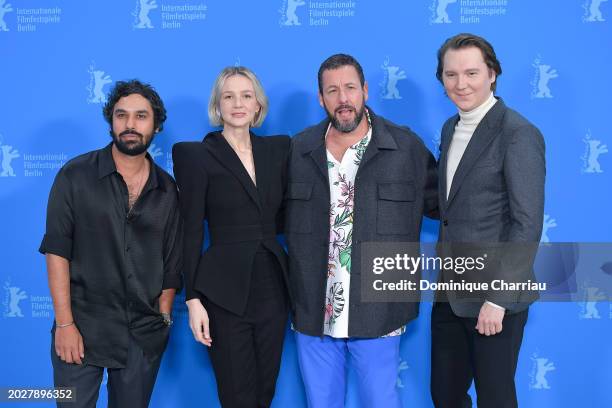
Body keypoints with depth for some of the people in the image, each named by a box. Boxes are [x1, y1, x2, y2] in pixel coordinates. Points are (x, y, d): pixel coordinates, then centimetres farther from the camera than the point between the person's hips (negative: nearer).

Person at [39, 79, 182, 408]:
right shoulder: (75, 175, -3)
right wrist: (64, 323, -12)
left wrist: (164, 318, 5)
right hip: (84, 327, -2)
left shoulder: (167, 190, 6)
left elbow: (171, 261, 9)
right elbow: (57, 249, -7)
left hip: (145, 334, 3)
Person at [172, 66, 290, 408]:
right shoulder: (196, 154, -4)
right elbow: (192, 232, -6)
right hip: (226, 292, -4)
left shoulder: (278, 148, 8)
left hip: (273, 286, 4)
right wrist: (193, 299, -9)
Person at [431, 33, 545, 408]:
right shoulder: (451, 128, 9)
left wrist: (497, 299, -19)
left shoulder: (519, 134, -14)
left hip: (495, 296, -7)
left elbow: (528, 225, -18)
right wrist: (445, 278, 7)